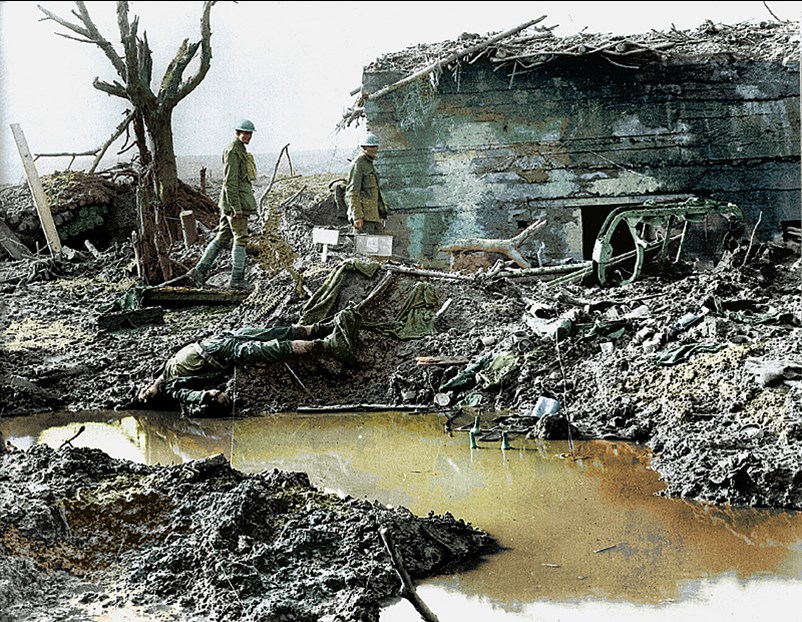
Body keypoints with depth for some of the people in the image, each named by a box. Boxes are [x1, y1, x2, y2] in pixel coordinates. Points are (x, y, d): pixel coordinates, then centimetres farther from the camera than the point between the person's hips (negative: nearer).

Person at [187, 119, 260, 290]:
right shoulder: (233, 151, -13)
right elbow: (230, 181, -19)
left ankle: (199, 271, 9)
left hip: (229, 203, 10)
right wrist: (236, 207, -22)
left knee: (222, 238, 10)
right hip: (235, 201, -10)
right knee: (240, 239, -4)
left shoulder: (240, 151, 18)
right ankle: (237, 279, 0)